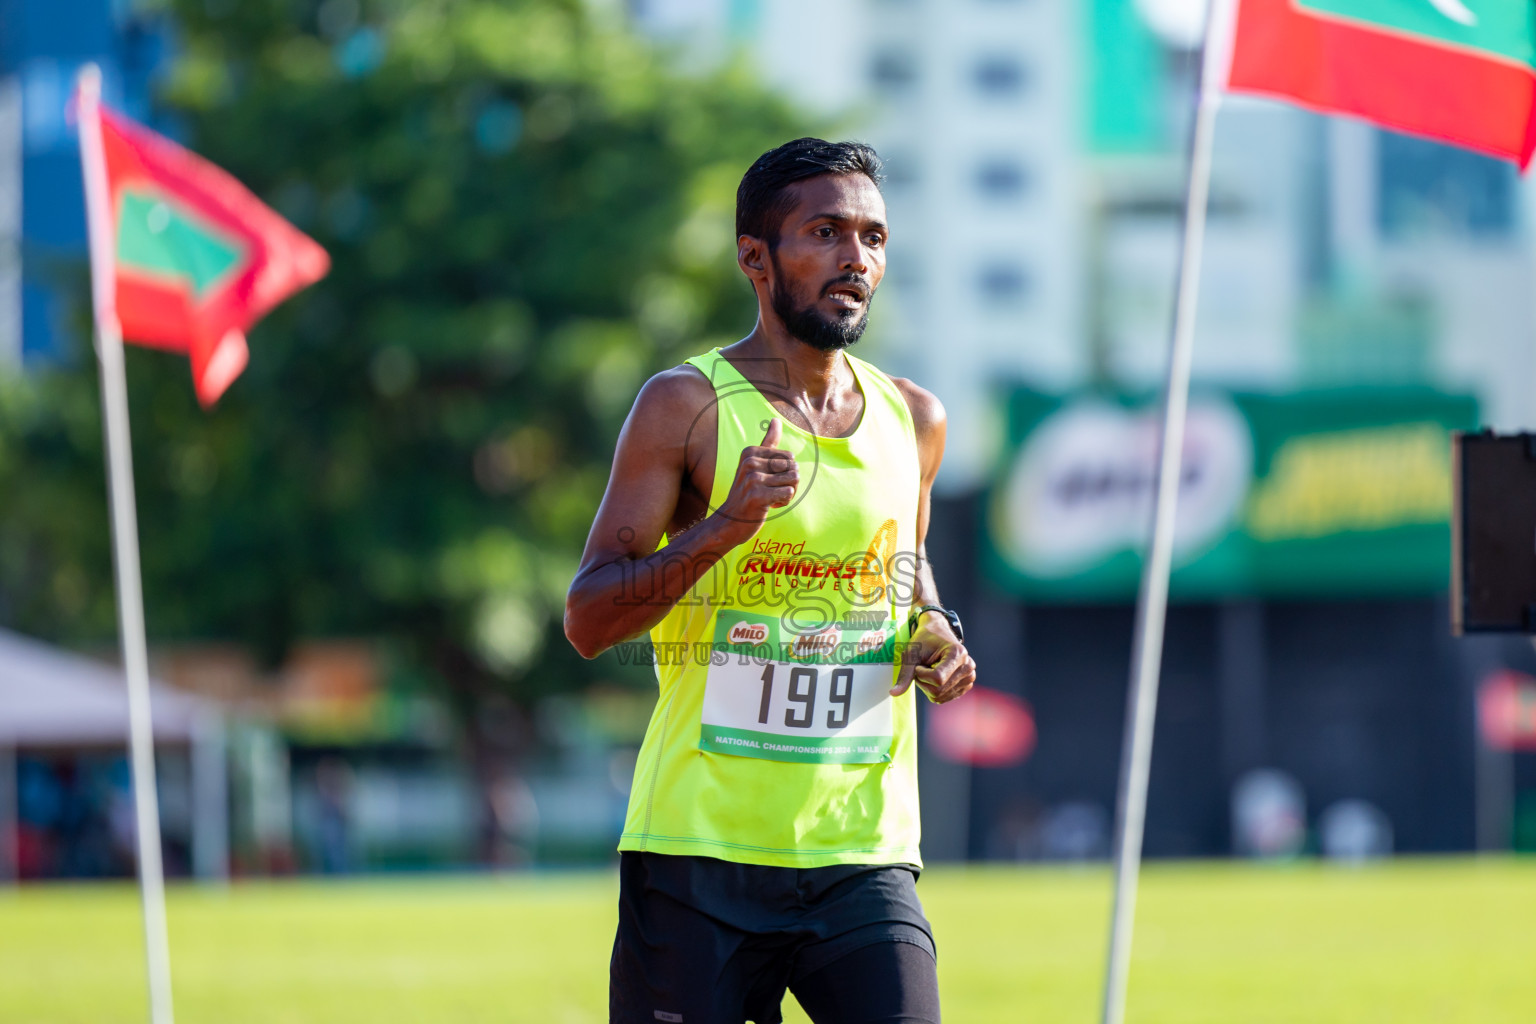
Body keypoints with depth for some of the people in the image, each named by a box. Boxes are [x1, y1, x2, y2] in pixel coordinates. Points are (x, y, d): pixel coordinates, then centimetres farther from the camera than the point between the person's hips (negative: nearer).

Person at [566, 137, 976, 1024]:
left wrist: (935, 637, 7)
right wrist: (726, 524, -22)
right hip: (700, 847, -3)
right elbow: (587, 620, -9)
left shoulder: (914, 419, 11)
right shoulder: (688, 407, -4)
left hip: (863, 854, 3)